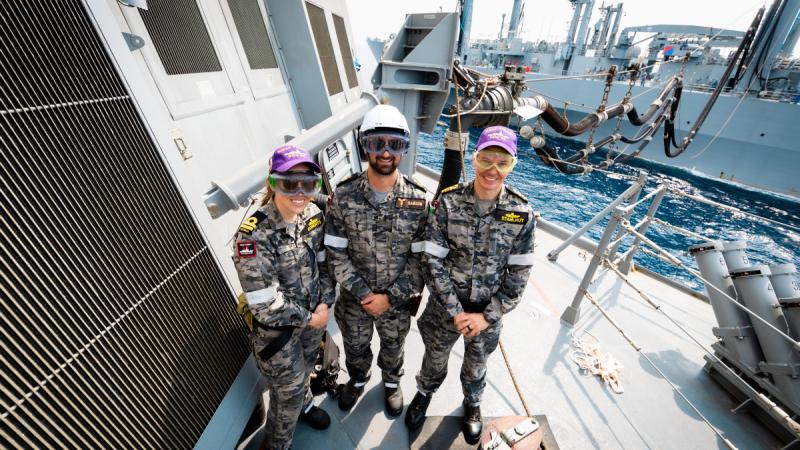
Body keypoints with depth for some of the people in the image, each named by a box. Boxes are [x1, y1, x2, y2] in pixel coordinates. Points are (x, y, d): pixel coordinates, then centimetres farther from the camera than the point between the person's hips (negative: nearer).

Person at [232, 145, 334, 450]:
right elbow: (265, 304, -26)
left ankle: (304, 404, 64)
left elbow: (325, 263, -2)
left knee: (304, 371, 31)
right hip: (277, 329, -5)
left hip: (314, 315, 5)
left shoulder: (314, 215, -11)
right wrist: (308, 318, -16)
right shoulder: (254, 235, -29)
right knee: (288, 392, 16)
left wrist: (325, 304, -10)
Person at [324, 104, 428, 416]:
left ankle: (391, 381, 61)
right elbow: (335, 253, -12)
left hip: (397, 299, 0)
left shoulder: (418, 200, -17)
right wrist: (363, 293, -17)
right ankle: (358, 378, 62)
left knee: (393, 347, 27)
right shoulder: (344, 196, -17)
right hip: (354, 298, 1)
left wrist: (390, 297, -17)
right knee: (355, 347, 28)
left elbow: (421, 258, -13)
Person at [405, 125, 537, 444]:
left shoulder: (522, 213, -13)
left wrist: (488, 315, -11)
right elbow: (432, 261, -16)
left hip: (488, 313, 1)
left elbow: (519, 273, -8)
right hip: (445, 308, 0)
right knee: (435, 360, 26)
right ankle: (425, 393, 60)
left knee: (476, 367, 28)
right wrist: (455, 311, -17)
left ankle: (472, 404, 61)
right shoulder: (448, 203, -17)